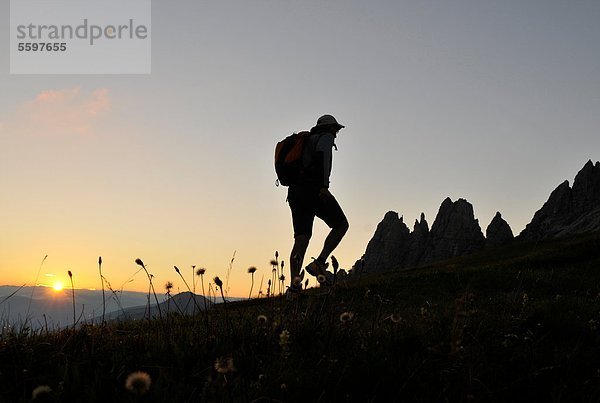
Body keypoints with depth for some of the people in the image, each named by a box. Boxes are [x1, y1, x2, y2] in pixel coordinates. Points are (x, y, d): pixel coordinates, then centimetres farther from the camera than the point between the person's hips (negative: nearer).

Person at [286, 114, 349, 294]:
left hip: (295, 191, 8)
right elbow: (322, 155, -14)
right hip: (313, 189, -8)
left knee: (301, 239, 0)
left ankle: (294, 283, -13)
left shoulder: (307, 141, 32)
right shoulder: (326, 137, 8)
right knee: (341, 225, 4)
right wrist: (324, 186, -23)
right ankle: (319, 263, -12)